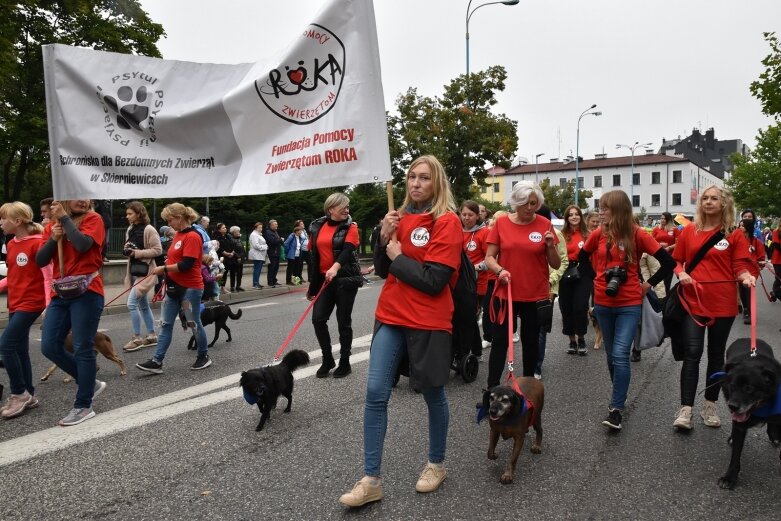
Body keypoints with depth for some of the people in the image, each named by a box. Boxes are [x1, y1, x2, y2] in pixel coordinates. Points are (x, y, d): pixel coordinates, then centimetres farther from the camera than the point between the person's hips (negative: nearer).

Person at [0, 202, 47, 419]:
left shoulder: (37, 243, -14)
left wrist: (48, 305, -20)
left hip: (31, 303, -8)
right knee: (19, 349, 10)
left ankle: (19, 394, 1)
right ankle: (28, 395, 19)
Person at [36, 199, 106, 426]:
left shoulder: (93, 219, -1)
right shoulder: (51, 225, 14)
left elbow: (82, 245, -19)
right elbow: (40, 261, 7)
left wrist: (64, 218, -10)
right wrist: (53, 238, -7)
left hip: (86, 293, -6)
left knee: (82, 349, -2)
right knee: (49, 347, 4)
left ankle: (83, 406, 9)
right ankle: (90, 383, 23)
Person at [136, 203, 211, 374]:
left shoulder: (192, 236, -16)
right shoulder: (178, 235, 11)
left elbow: (187, 265, -22)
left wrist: (164, 268, -14)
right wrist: (165, 270, 5)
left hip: (190, 288, -9)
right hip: (174, 287, 9)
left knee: (194, 323, 5)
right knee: (165, 324, 6)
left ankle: (204, 356, 22)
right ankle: (157, 362, 8)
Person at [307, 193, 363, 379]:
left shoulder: (350, 227, -2)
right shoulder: (317, 227, 9)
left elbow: (348, 250, -20)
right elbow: (313, 256, 13)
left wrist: (335, 267, -40)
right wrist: (312, 285, 14)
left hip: (346, 279, -3)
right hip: (324, 279, 4)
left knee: (343, 322, 2)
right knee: (318, 319, -4)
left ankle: (344, 363, 17)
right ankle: (327, 359, 13)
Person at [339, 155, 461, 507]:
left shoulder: (447, 221, -10)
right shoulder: (401, 217, 9)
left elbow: (434, 281, -18)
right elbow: (383, 270, 11)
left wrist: (398, 256, -9)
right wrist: (384, 238, -5)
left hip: (428, 321, -5)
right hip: (391, 317, 6)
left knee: (432, 393, 11)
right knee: (375, 394, 0)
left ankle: (436, 464, 34)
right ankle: (371, 480, 11)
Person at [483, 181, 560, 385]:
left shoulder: (544, 224, -2)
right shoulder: (501, 223, -1)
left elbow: (556, 265, 1)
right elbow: (489, 257, 0)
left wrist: (550, 246, -17)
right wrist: (500, 270, -19)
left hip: (536, 296, 1)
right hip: (505, 293, 0)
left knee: (531, 342, 12)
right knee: (499, 341, 2)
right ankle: (492, 388, 12)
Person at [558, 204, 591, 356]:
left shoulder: (588, 234, 2)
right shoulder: (562, 235, 0)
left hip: (583, 275, -1)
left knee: (580, 307, -5)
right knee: (566, 308, 6)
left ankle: (581, 339, 14)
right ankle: (572, 340, 21)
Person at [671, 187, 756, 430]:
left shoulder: (735, 234, 1)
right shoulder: (689, 231, 5)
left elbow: (740, 266, -1)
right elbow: (676, 260, 11)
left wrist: (746, 277, -22)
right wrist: (681, 274, -9)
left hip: (723, 303, 0)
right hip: (693, 300, 0)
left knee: (716, 354, 11)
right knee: (692, 353, -5)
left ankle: (710, 406, 23)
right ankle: (685, 409, -2)